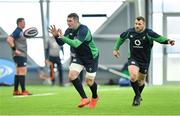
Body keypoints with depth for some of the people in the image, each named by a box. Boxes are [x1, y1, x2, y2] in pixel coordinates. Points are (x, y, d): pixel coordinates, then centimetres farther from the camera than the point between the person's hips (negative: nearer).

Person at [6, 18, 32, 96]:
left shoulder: (20, 31, 16)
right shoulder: (17, 31, -13)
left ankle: (15, 91, 14)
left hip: (22, 55, 10)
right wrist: (14, 50, -23)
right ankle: (23, 91, -10)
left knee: (18, 73, 11)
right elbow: (9, 39, -24)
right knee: (22, 72, -10)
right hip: (20, 55, -10)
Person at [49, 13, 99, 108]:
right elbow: (61, 43, -5)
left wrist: (63, 37, -46)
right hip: (79, 56, 6)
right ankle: (84, 98, -4)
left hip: (91, 57, -6)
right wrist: (56, 36, -24)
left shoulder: (83, 30, -29)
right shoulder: (69, 30, -7)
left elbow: (76, 44, -41)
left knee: (89, 81, 0)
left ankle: (95, 97, 34)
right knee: (72, 75, -15)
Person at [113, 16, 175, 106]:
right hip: (133, 59, 0)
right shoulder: (130, 32, -7)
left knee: (140, 81, 14)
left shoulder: (148, 33, -17)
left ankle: (137, 97, 45)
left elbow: (159, 38, -33)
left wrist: (167, 41, -53)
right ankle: (138, 96, -4)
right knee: (133, 76, -26)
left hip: (144, 61, 0)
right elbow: (121, 38, 14)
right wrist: (116, 49, 15)